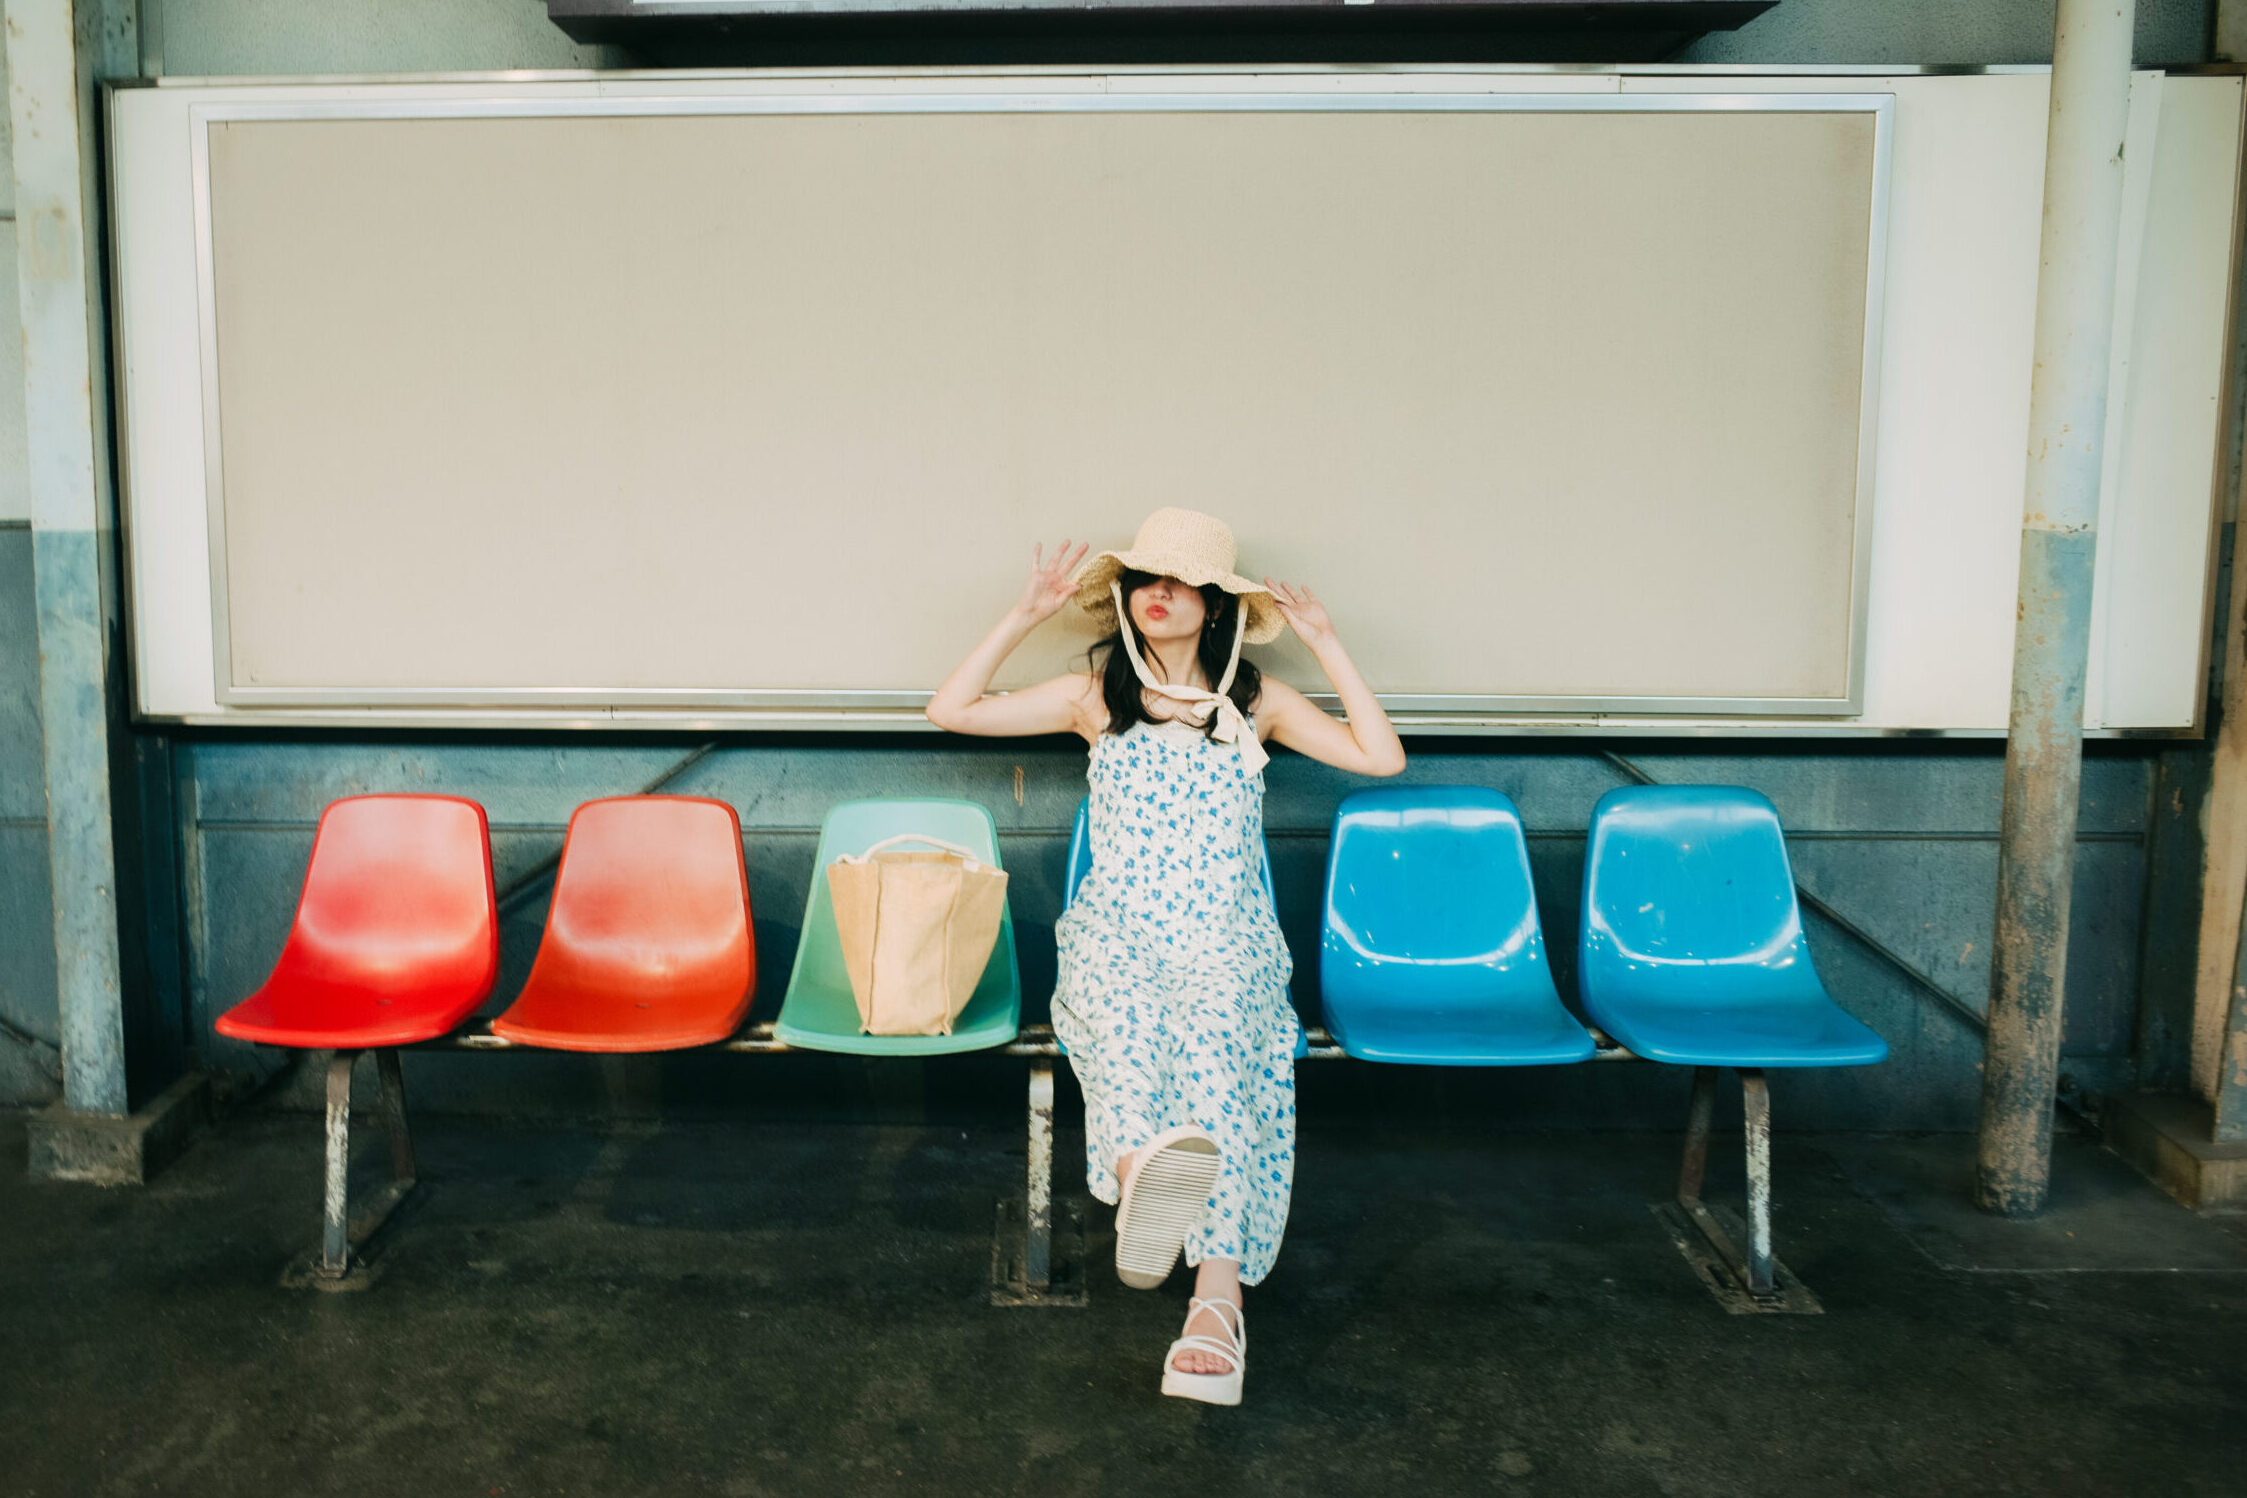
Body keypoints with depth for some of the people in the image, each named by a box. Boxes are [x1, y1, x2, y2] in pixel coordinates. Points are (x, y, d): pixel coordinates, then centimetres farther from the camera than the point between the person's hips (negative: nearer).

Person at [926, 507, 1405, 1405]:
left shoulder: (1255, 702, 17)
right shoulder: (1095, 696, 17)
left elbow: (1382, 757, 8)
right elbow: (952, 710, 11)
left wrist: (1324, 643, 7)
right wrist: (1025, 617, 8)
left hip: (1226, 940, -1)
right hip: (1117, 934, 1)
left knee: (1213, 1031, -35)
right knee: (1127, 1024, -37)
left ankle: (1216, 1300, -46)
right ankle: (1145, 1171, -63)